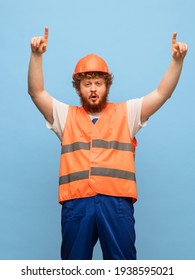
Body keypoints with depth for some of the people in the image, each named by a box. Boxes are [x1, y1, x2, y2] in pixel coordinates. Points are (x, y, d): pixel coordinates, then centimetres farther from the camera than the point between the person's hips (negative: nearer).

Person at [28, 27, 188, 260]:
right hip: (76, 203, 1)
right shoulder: (66, 116, 16)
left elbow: (162, 93, 6)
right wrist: (36, 56, -9)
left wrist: (177, 60, -8)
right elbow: (36, 92, 5)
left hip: (116, 202, -1)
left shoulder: (126, 113, 14)